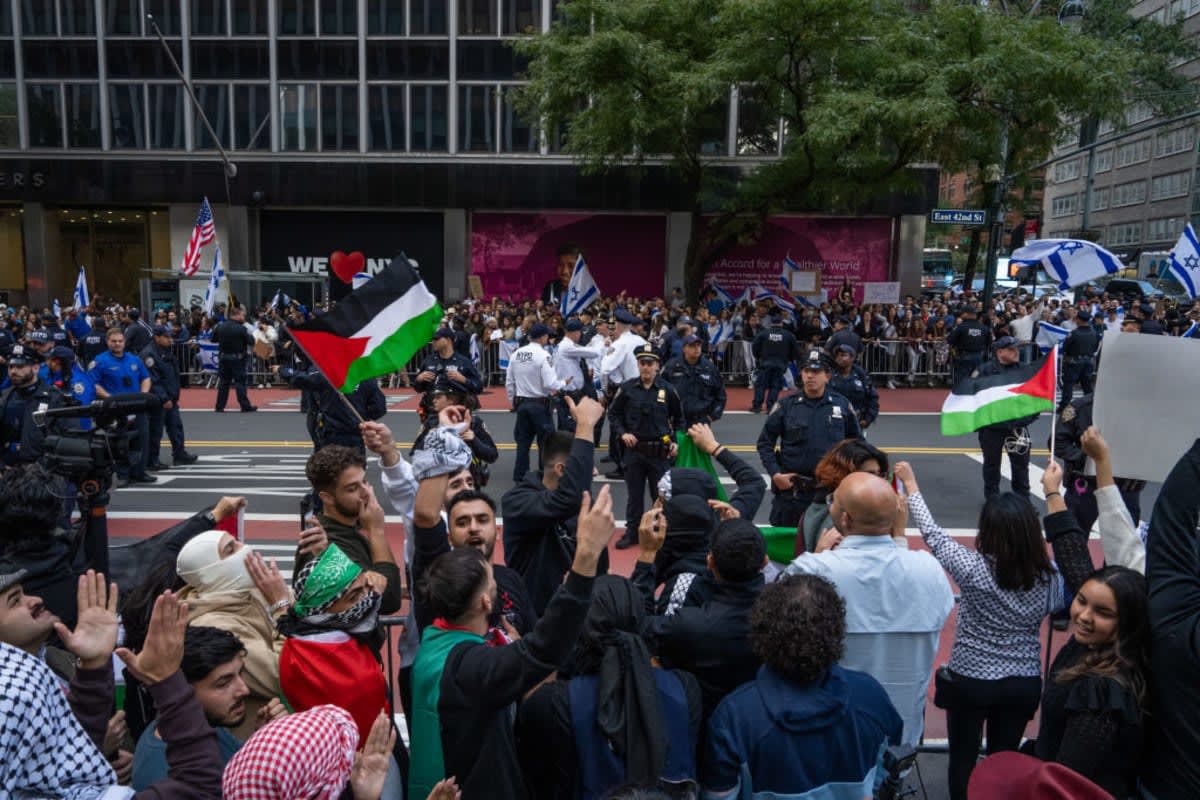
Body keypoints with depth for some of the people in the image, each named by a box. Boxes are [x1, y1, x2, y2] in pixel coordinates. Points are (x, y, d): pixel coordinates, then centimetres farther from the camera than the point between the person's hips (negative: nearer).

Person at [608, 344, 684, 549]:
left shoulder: (668, 389, -2)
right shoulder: (627, 388, -2)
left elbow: (679, 418, 10)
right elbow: (613, 413, 8)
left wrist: (676, 441, 1)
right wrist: (622, 433, -6)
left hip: (660, 452, -1)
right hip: (634, 450, 1)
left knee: (661, 494, 8)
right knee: (634, 494, 11)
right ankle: (632, 532, 22)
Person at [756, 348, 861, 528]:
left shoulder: (842, 405, 1)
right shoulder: (786, 405, -3)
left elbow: (857, 442, 12)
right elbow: (765, 442, 1)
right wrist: (775, 474, -7)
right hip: (791, 488, -1)